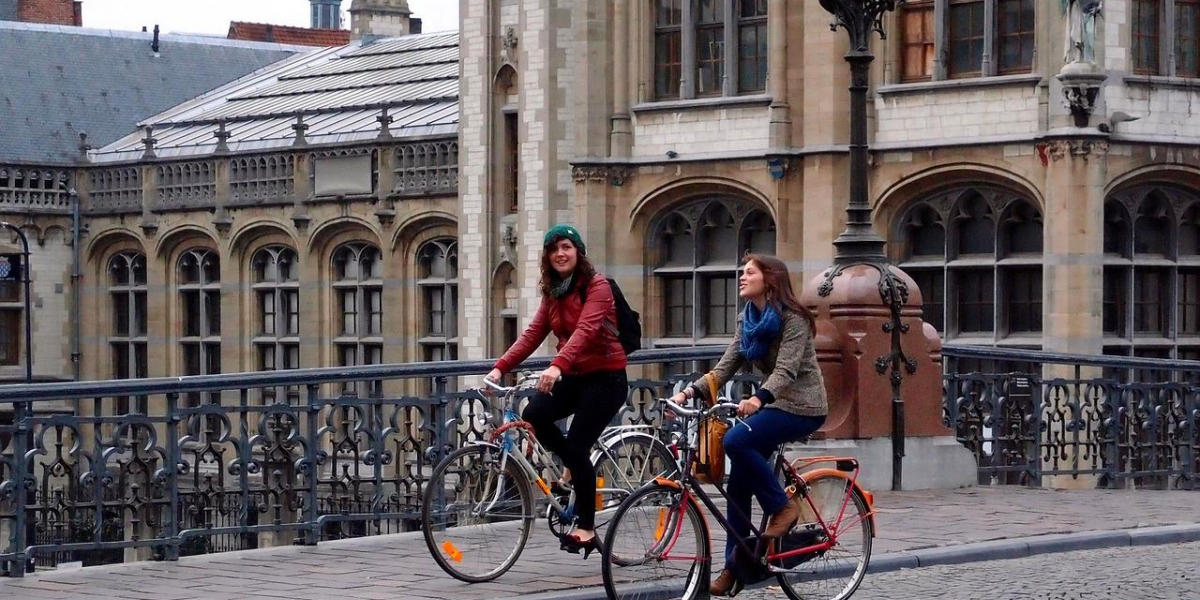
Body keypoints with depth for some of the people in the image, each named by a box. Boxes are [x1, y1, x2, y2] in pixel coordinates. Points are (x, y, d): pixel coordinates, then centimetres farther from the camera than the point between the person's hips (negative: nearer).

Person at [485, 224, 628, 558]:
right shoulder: (552, 294, 10)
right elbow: (532, 336, 2)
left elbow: (585, 329, -29)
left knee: (577, 446, -15)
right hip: (574, 378, 6)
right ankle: (573, 472, 5)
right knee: (534, 414, -20)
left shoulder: (596, 286, -12)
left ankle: (586, 528, -2)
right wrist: (500, 368, -12)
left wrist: (558, 365, -44)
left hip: (605, 377, -6)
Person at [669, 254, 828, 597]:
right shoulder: (747, 320, 7)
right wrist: (691, 392, -13)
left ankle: (782, 507, -12)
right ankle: (734, 568, 5)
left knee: (736, 440, -28)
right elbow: (726, 367, 2)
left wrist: (759, 398, -44)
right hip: (774, 403, 8)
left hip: (801, 407, -8)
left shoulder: (792, 318, -15)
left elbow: (786, 369, -27)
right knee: (738, 482, -1)